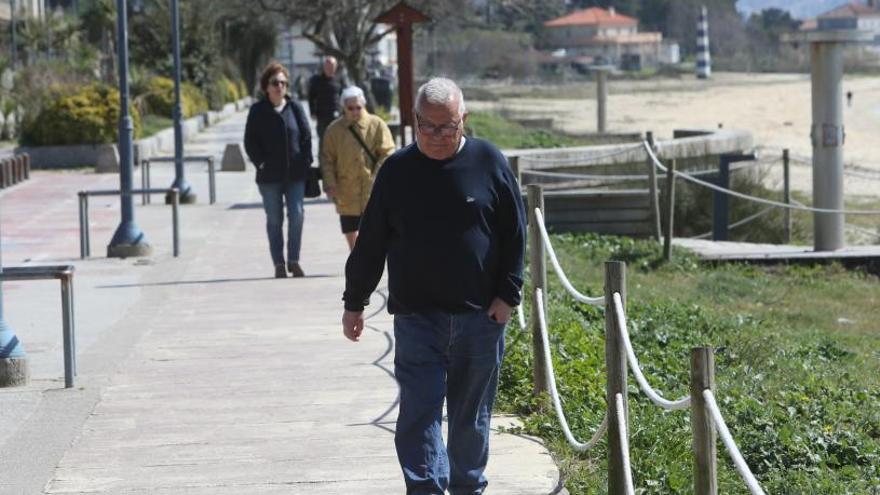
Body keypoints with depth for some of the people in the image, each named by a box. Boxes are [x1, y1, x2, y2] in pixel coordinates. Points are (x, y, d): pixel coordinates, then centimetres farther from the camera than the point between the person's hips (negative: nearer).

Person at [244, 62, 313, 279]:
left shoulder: (295, 108, 4)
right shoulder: (258, 111, 0)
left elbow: (306, 136, 6)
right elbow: (250, 142, 1)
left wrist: (305, 161, -4)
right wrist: (261, 163, -8)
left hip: (296, 173, 1)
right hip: (270, 175, -1)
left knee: (296, 216, -6)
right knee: (274, 220, 4)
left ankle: (294, 260, 5)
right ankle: (279, 263, 10)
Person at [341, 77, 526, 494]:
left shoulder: (489, 162, 0)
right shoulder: (397, 170, 1)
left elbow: (515, 234, 3)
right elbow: (370, 242, 8)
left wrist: (507, 294, -3)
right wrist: (354, 302, 9)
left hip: (480, 316, 0)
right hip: (417, 317, 0)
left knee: (472, 415, 11)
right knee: (419, 413, -8)